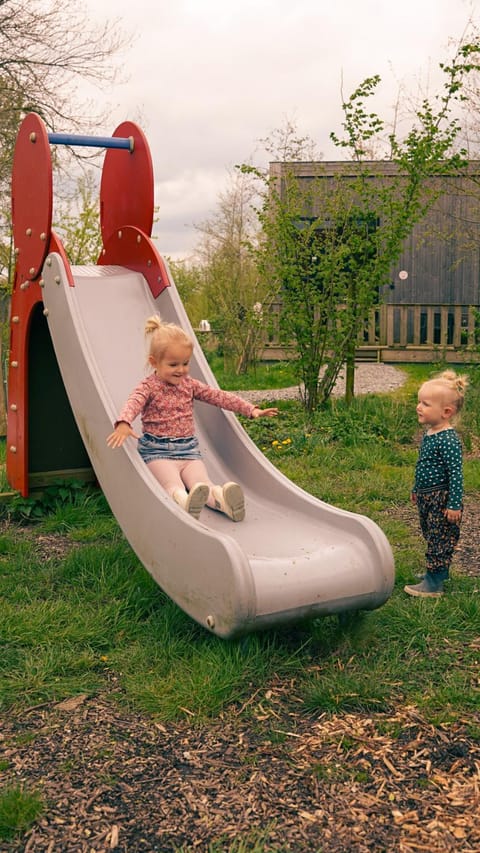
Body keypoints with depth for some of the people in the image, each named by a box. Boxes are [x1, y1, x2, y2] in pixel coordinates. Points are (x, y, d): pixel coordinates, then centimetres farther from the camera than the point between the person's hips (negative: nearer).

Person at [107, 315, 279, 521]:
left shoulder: (189, 384, 13)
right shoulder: (149, 387, -4)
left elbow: (218, 396, 11)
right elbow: (133, 403, -24)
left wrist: (251, 410, 3)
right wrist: (124, 423, -49)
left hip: (189, 449, 5)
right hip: (158, 452, -4)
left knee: (202, 483, -27)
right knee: (174, 486, -35)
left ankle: (220, 497, -53)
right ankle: (184, 500, -64)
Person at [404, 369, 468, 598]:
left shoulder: (448, 440, -22)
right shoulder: (428, 434, 6)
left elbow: (455, 474, -23)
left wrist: (455, 505, -23)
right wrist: (416, 489, 27)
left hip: (442, 500, -10)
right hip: (427, 498, 10)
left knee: (439, 541, -2)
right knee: (431, 537, 20)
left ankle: (434, 584, 4)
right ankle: (438, 572, 34)